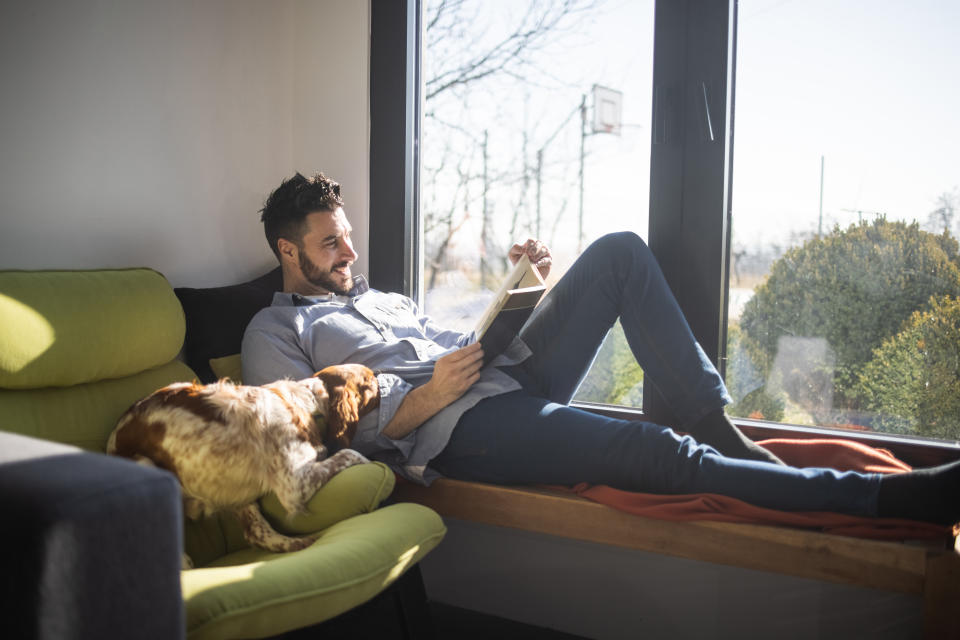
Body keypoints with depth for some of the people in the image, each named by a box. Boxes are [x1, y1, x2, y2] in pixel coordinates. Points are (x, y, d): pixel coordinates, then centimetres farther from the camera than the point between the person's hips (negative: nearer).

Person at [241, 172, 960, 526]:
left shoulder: (382, 298, 31)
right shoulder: (275, 332, 9)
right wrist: (429, 395, -14)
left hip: (509, 377, 8)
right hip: (461, 430, -8)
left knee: (620, 252, -5)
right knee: (661, 453, -27)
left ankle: (715, 423, -12)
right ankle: (895, 497, -20)